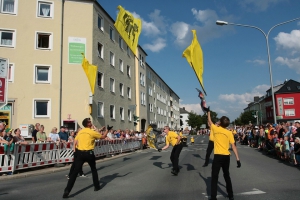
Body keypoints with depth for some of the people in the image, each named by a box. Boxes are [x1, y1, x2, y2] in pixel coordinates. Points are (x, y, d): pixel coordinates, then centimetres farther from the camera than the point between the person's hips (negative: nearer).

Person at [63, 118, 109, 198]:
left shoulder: (80, 131, 9)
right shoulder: (92, 132, -4)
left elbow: (75, 141, 11)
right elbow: (103, 137, 7)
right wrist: (107, 130, 19)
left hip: (80, 153, 3)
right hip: (89, 153, -3)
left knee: (75, 172, 1)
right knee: (93, 170, 19)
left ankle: (67, 191, -7)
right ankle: (96, 186, 29)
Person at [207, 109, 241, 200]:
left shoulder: (215, 129, -3)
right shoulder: (229, 133, 0)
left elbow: (209, 121, 16)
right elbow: (233, 146, -3)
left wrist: (208, 111, 29)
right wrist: (237, 159, 0)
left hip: (218, 156, -3)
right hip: (226, 156, 3)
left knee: (214, 177, 2)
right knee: (226, 175, 20)